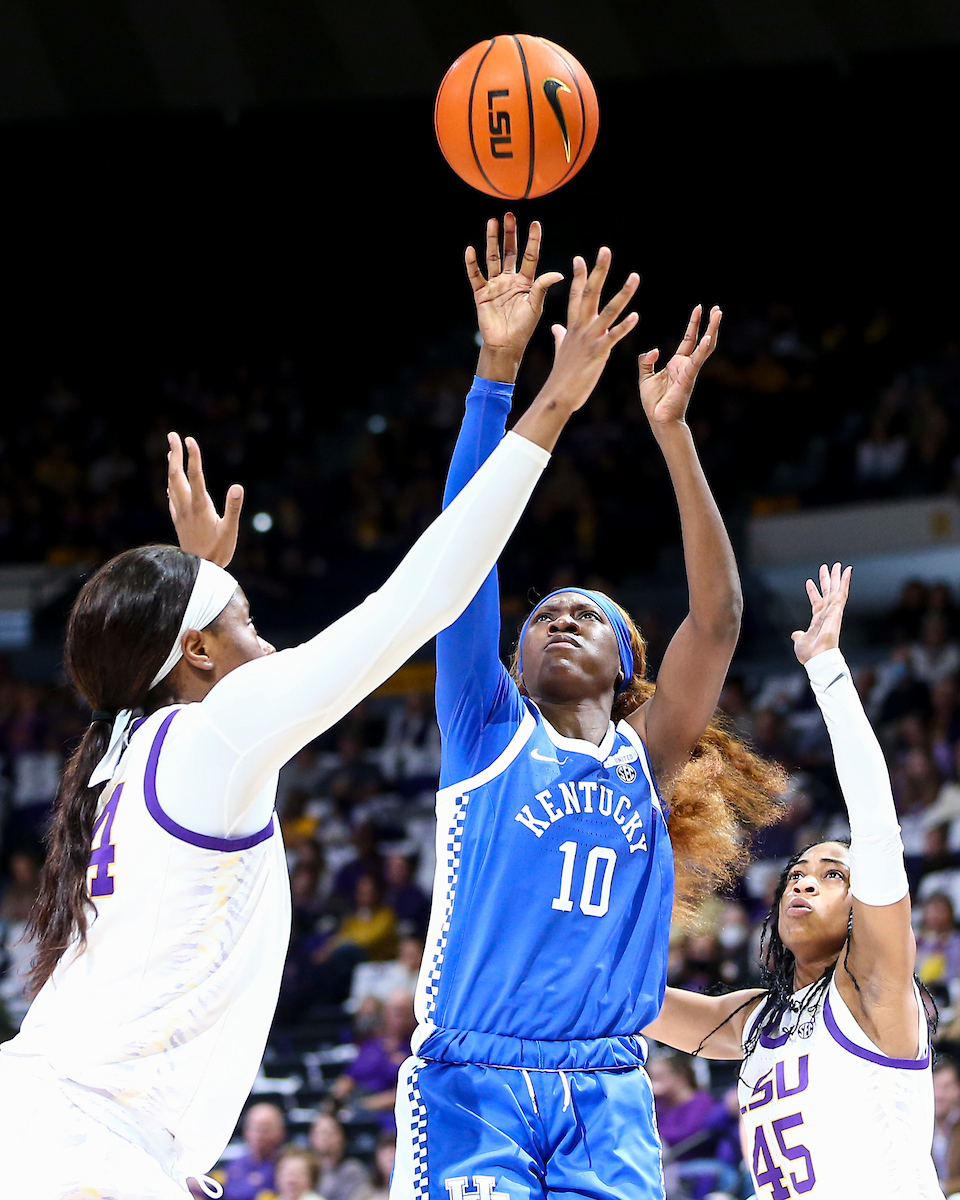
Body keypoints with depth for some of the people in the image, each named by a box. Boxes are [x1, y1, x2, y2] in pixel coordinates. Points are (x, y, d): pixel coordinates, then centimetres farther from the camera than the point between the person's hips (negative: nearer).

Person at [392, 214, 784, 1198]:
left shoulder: (644, 760, 15)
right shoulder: (488, 733, 11)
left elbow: (716, 614, 4)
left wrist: (671, 428, -3)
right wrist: (497, 369, -7)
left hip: (607, 1102, 2)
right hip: (471, 1087, -2)